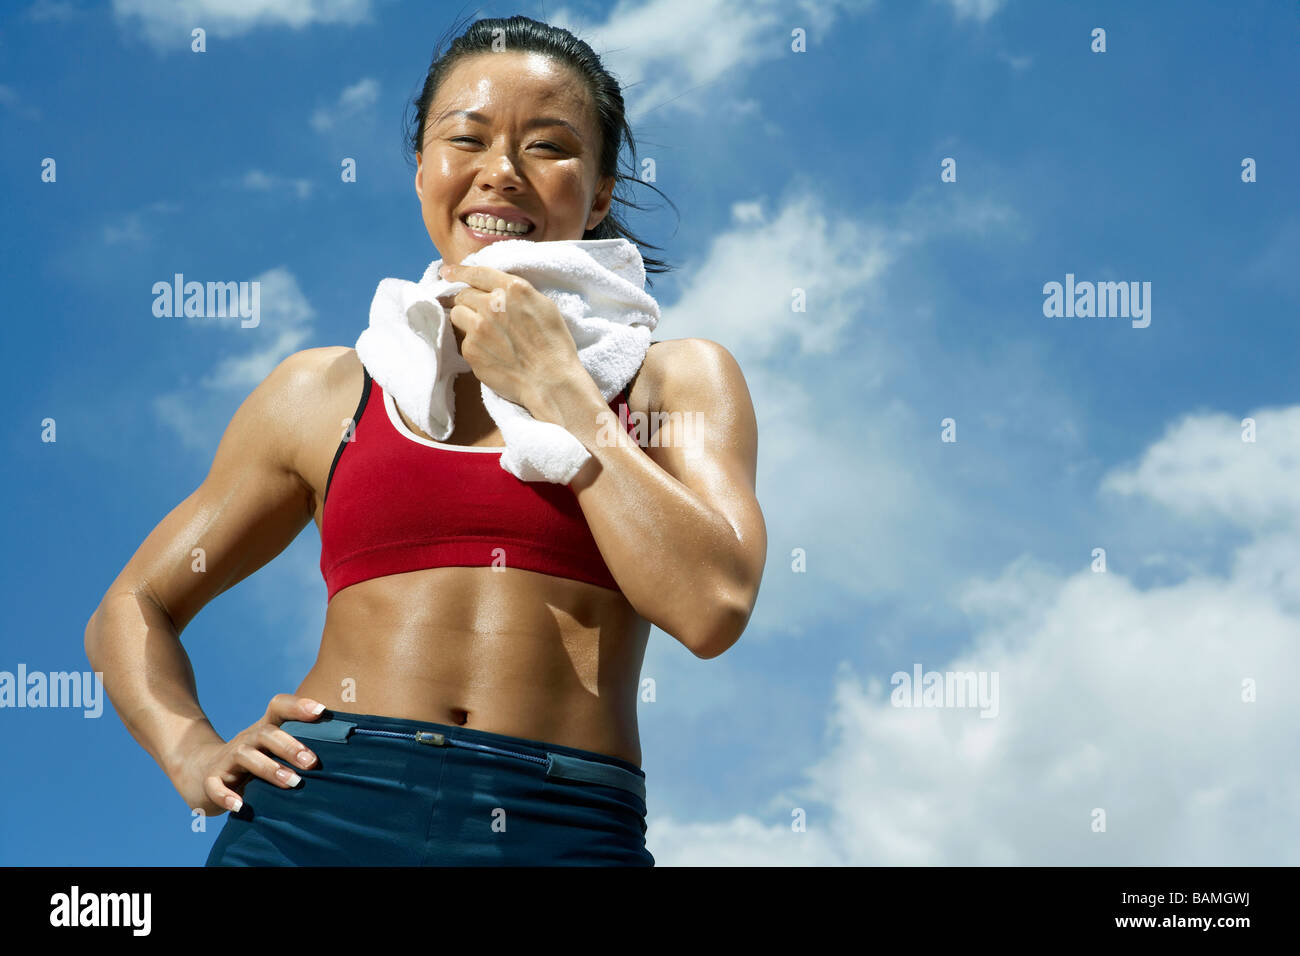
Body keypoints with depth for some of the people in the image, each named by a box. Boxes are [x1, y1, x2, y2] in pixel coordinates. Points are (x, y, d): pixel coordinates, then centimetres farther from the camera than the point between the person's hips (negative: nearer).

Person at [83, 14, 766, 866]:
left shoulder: (675, 380, 9)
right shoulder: (326, 392, 12)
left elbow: (713, 606, -8)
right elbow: (131, 610, 18)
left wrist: (554, 383, -4)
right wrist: (195, 756, -1)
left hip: (565, 829, -1)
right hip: (320, 817, 1)